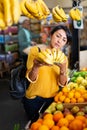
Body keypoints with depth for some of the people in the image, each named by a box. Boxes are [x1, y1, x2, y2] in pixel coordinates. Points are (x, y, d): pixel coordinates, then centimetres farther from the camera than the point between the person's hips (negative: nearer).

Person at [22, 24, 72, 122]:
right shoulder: (35, 51, -11)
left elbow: (62, 83, -8)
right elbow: (31, 79, -15)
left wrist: (63, 69, -27)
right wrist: (36, 66, -36)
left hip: (53, 99, 3)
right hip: (34, 99, -3)